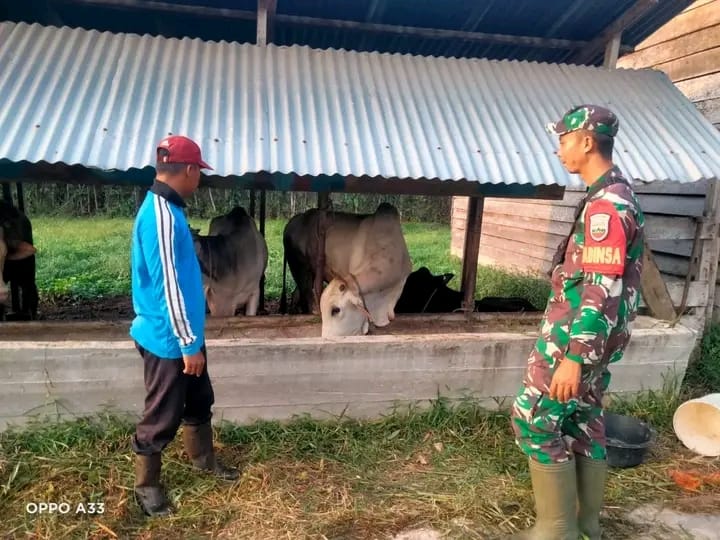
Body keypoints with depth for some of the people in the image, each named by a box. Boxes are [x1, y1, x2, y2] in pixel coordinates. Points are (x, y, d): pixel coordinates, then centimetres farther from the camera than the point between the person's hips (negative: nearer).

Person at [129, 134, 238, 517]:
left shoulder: (166, 208, 8)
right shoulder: (161, 215, -24)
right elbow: (168, 286, -25)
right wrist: (189, 344, -19)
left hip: (184, 332, 10)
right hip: (168, 338, -10)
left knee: (199, 399, 23)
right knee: (162, 415, 8)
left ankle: (204, 460, 43)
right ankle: (146, 484, 29)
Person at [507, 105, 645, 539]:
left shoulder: (606, 205, -21)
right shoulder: (616, 196, 12)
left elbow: (602, 291, -25)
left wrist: (573, 357, -24)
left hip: (577, 339, -10)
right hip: (593, 338, 10)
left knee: (534, 421, -1)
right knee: (585, 423, 17)